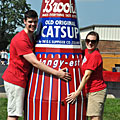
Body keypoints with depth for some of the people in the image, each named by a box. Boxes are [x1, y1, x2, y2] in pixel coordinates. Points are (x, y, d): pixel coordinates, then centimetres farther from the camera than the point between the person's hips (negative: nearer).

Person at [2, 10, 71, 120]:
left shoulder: (31, 38, 14)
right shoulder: (21, 40, -19)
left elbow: (34, 62, 21)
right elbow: (35, 63, -22)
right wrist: (57, 73, -21)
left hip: (21, 79, 10)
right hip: (15, 80, -10)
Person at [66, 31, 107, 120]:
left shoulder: (95, 55, -16)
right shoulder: (86, 52, 11)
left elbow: (87, 75, -19)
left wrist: (77, 93, -20)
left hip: (96, 91, -9)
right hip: (90, 91, 9)